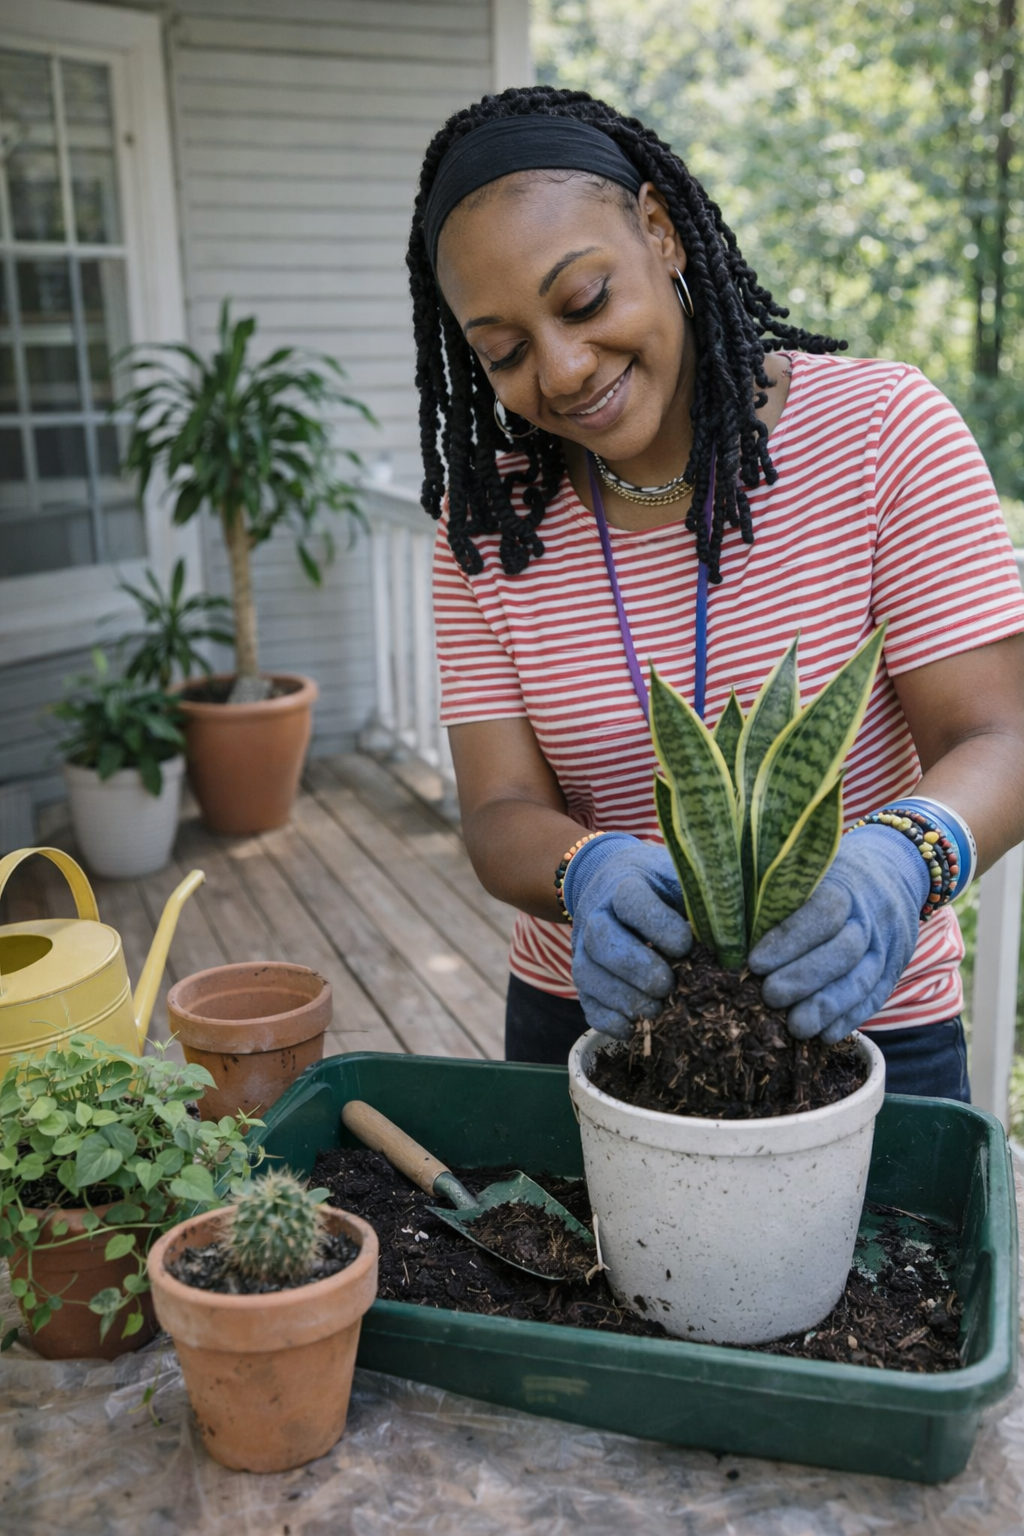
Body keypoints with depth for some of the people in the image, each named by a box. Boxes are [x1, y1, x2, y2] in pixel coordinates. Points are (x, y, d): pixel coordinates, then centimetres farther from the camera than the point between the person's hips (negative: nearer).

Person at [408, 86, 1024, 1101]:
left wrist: (904, 854, -38)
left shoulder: (881, 427, -13)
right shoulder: (487, 519, -6)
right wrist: (589, 874, -33)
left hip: (858, 1027, -1)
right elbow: (500, 811, -11)